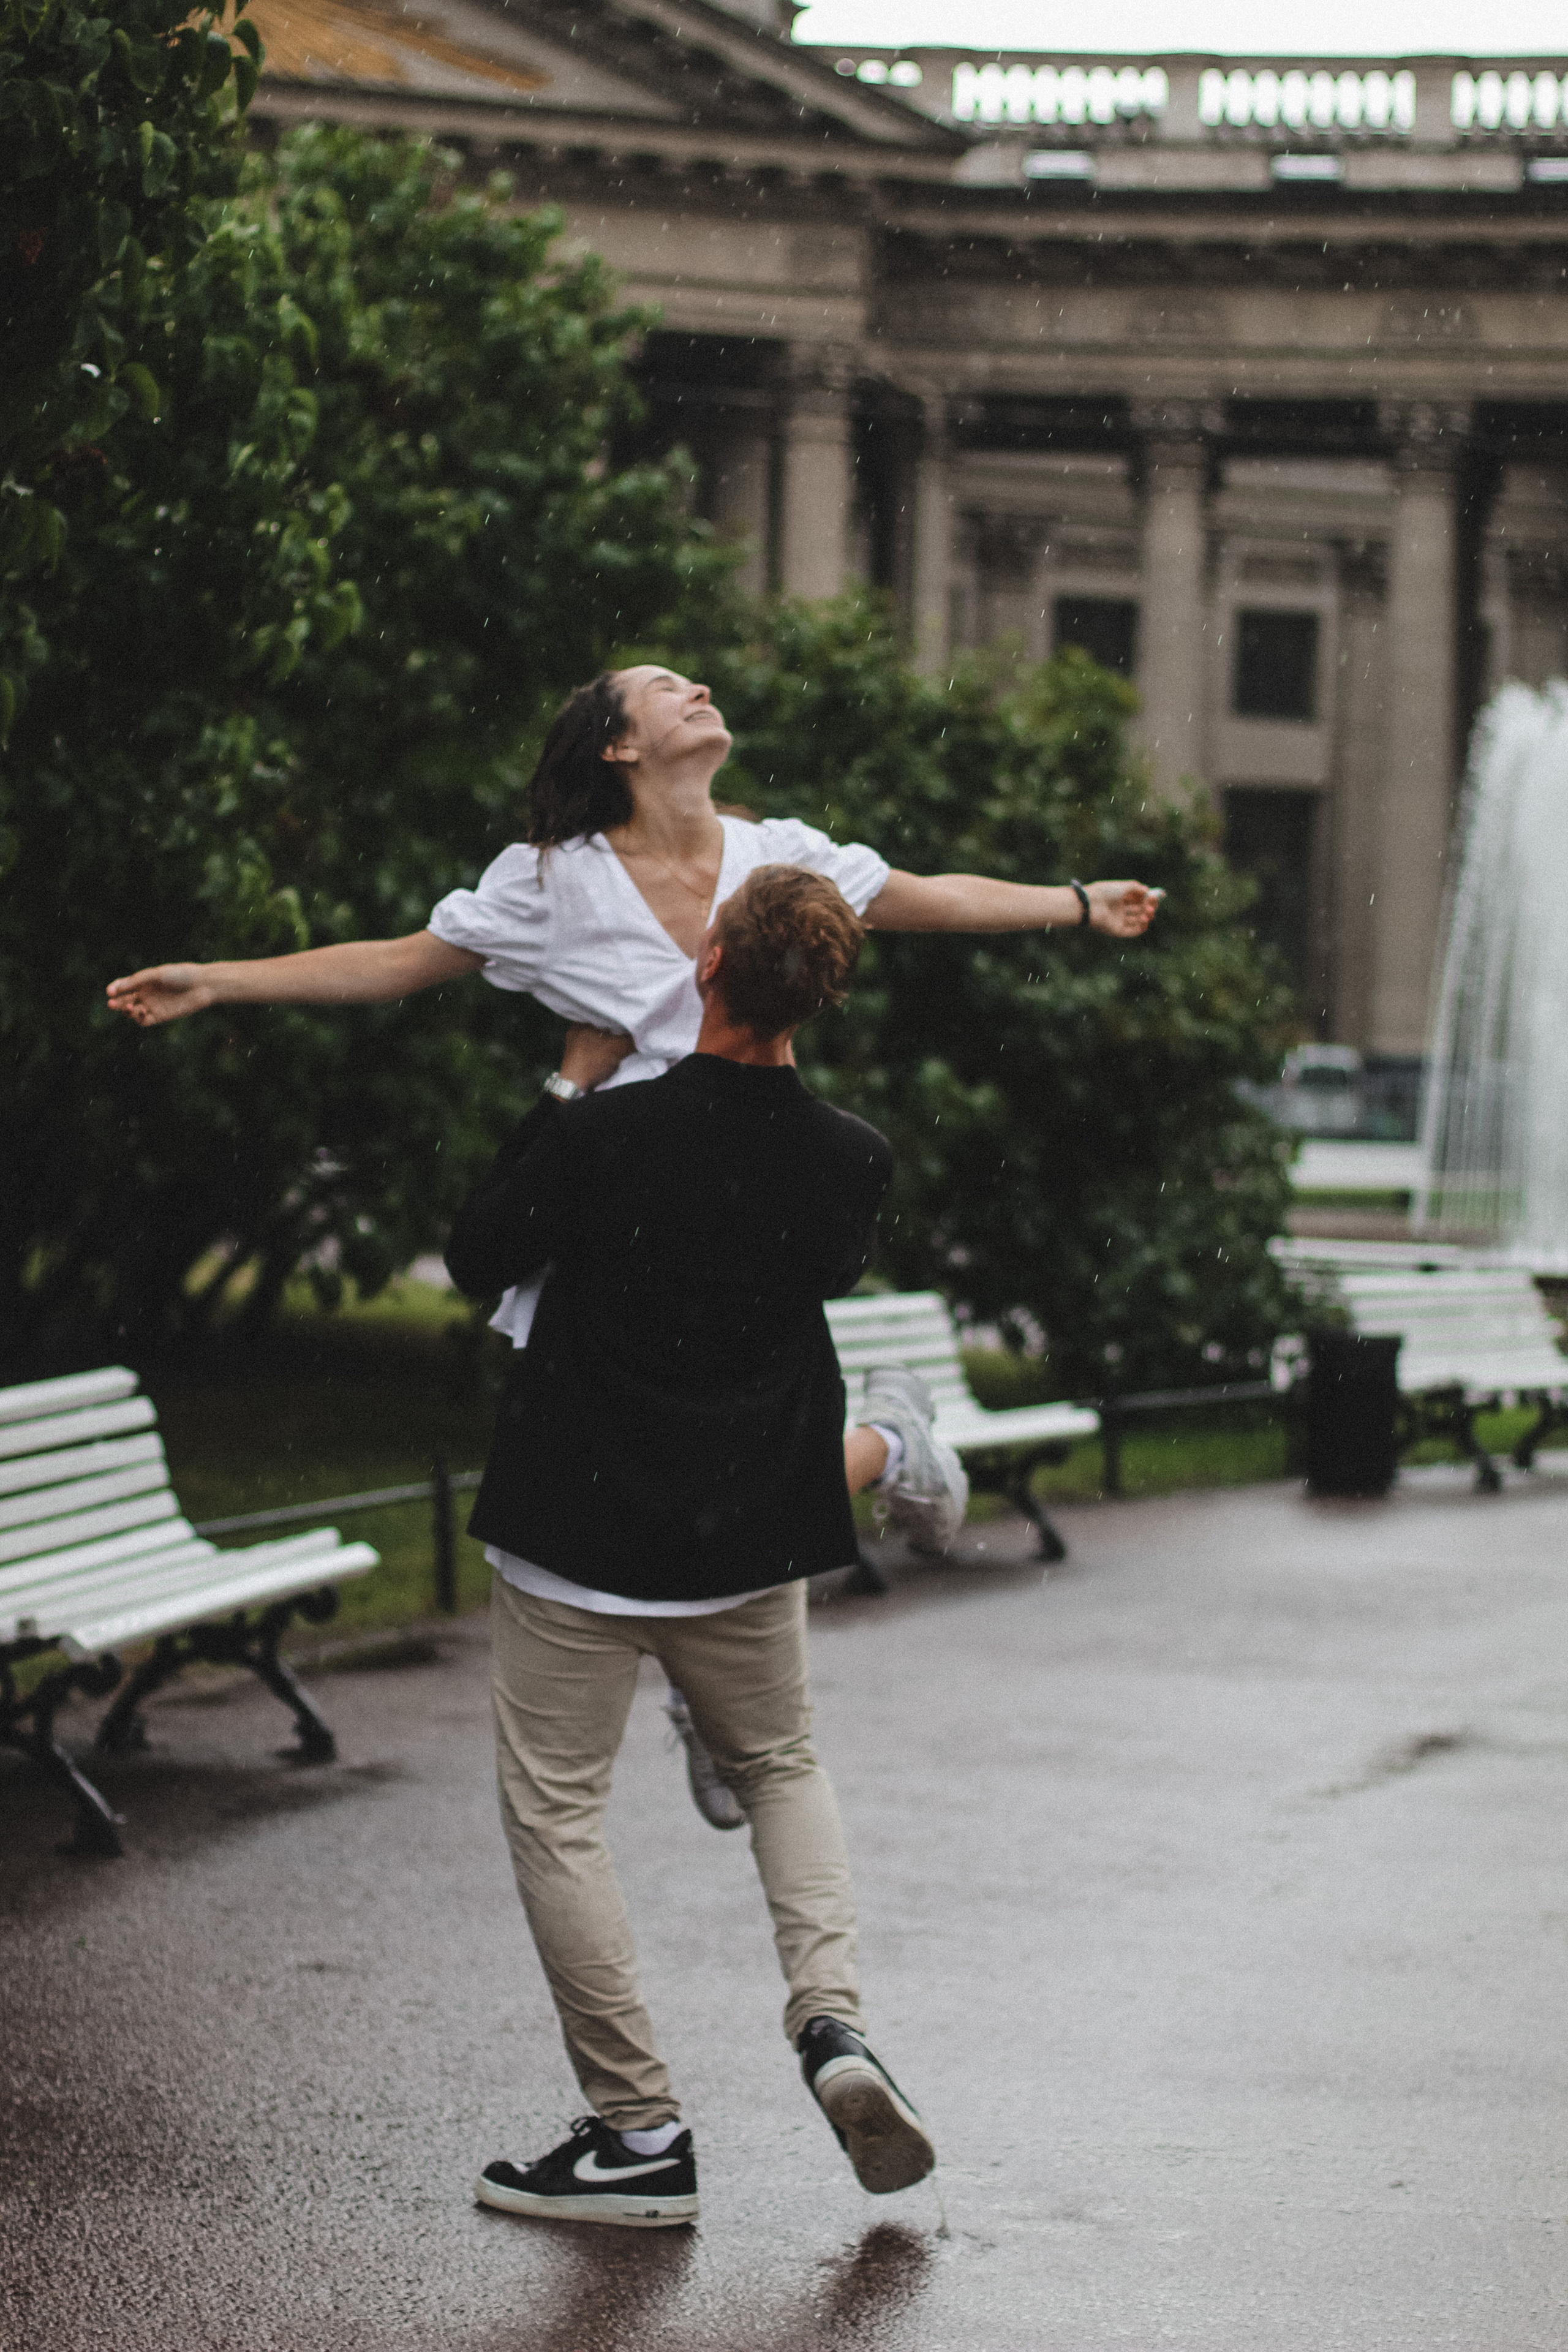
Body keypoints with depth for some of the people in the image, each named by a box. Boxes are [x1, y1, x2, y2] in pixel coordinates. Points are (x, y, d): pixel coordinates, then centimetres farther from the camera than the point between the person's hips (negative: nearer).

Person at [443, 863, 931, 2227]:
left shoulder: (599, 1136, -20)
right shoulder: (850, 1162, -9)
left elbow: (477, 1260, -2)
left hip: (579, 1532, -4)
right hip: (752, 1544, 4)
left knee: (557, 1813, 7)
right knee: (782, 1767, 25)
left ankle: (642, 2136, 7)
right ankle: (833, 2019, 3)